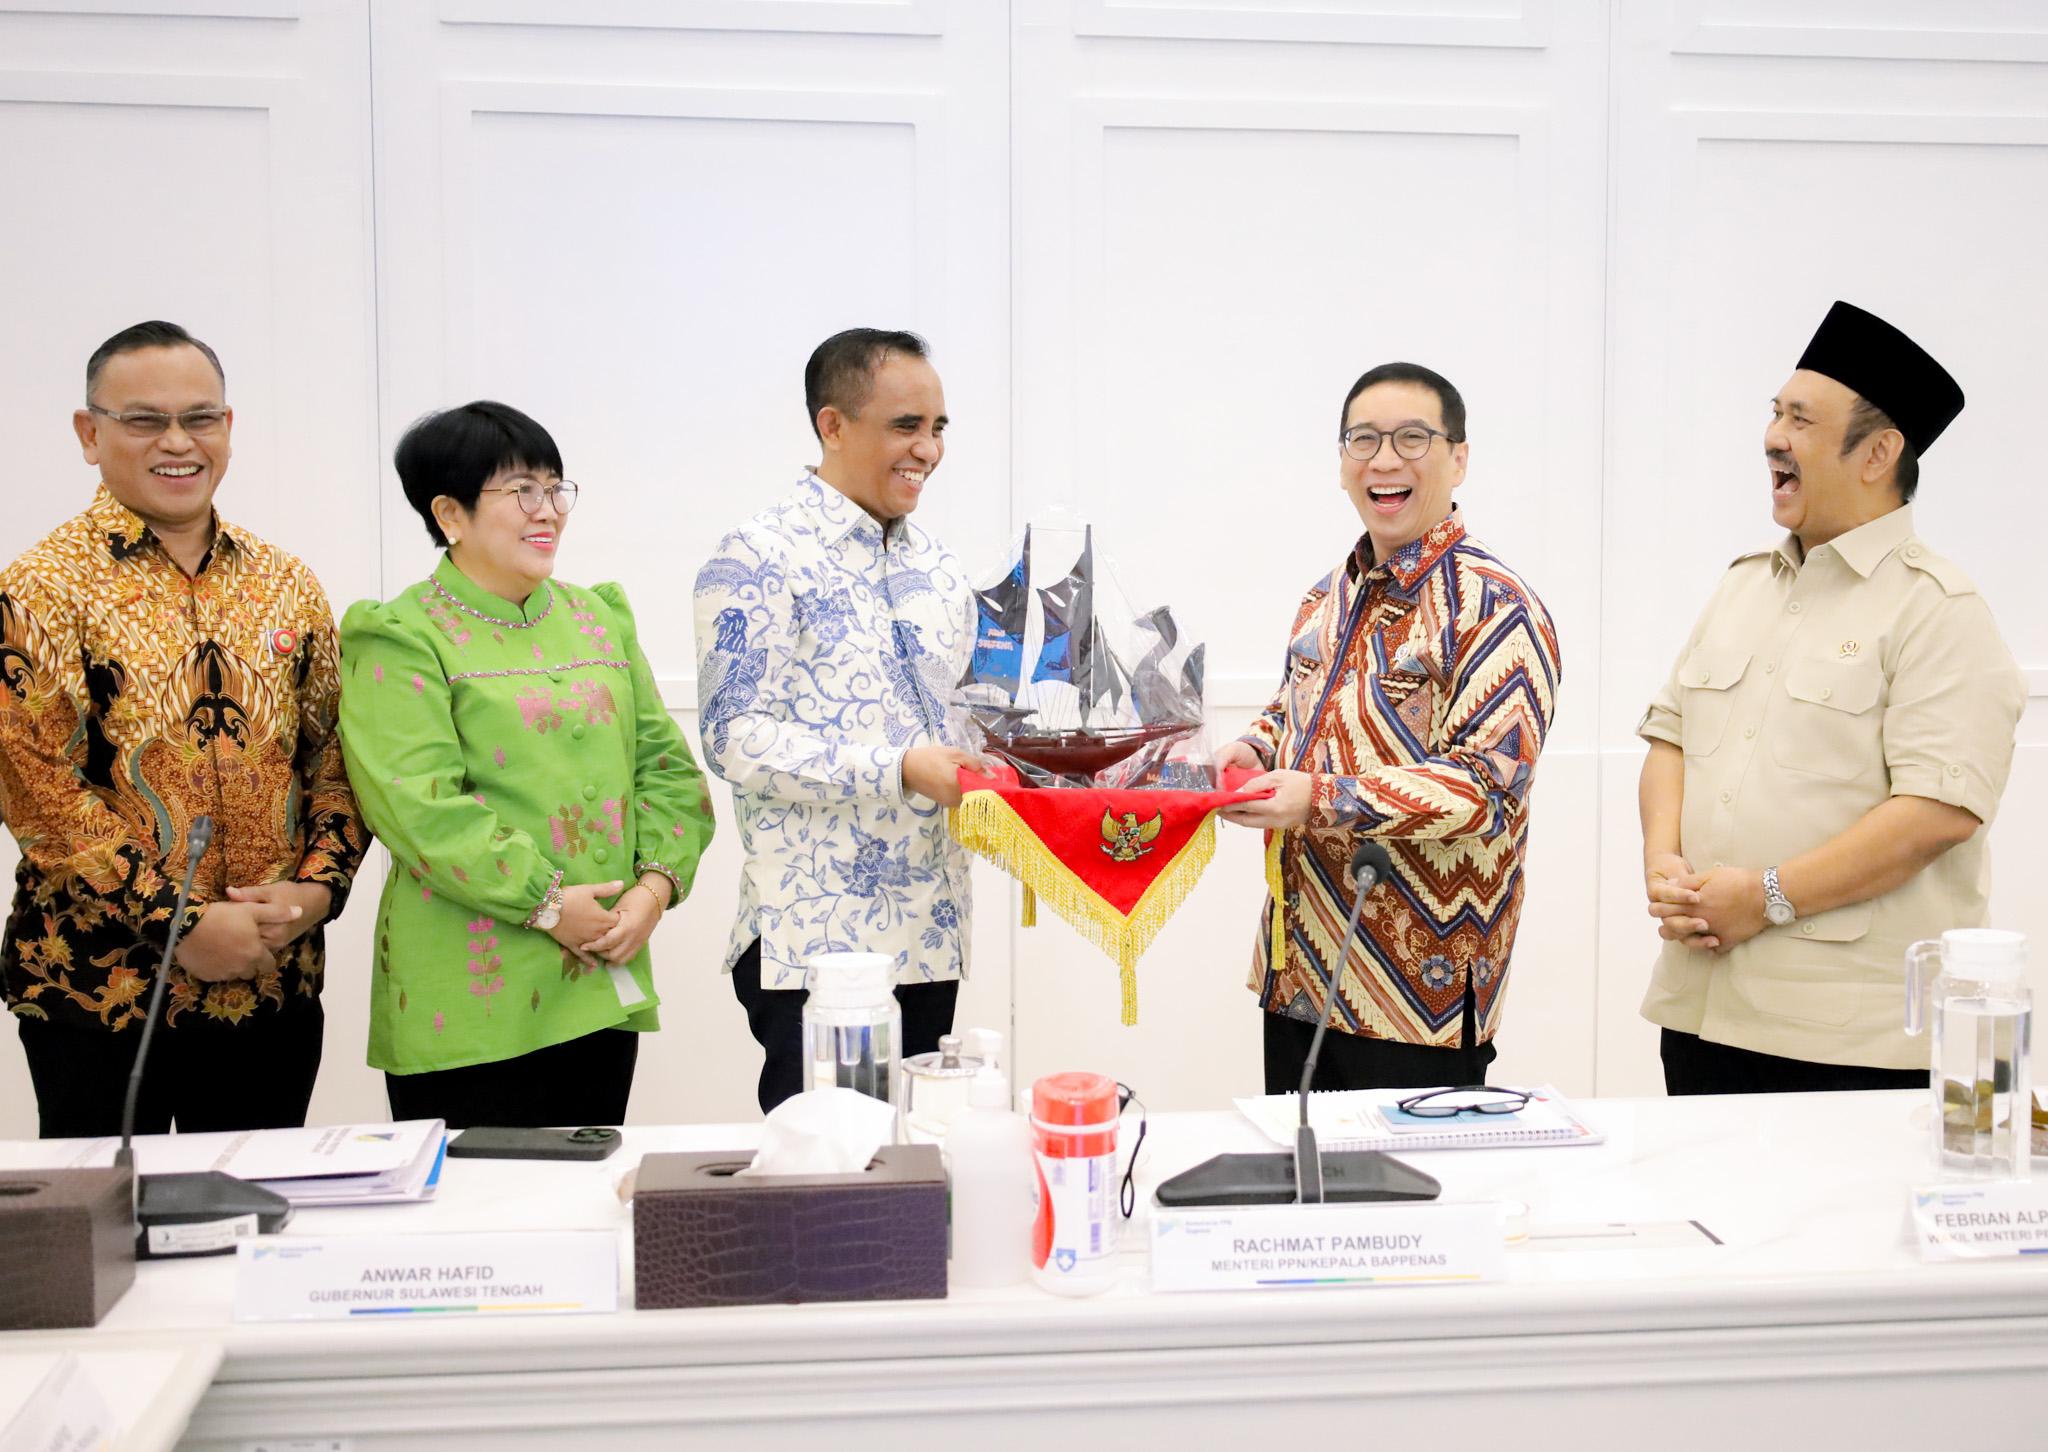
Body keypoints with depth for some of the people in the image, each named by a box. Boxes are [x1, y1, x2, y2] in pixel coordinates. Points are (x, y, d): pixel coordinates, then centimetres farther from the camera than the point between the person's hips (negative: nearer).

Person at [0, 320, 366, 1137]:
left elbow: (334, 757, 10)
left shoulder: (287, 586, 8)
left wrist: (317, 888, -7)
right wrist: (179, 924, -17)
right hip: (97, 989, -4)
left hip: (276, 989, 4)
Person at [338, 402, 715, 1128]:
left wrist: (657, 881, -5)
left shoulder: (599, 617, 14)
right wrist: (544, 903, -17)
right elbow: (417, 802, -15)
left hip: (604, 987, 6)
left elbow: (665, 763, 11)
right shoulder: (400, 639, -5)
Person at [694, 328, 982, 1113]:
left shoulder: (934, 565, 14)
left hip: (929, 932, 7)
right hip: (812, 938, -7)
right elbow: (737, 738, -16)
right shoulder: (758, 558, -9)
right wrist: (902, 771, -22)